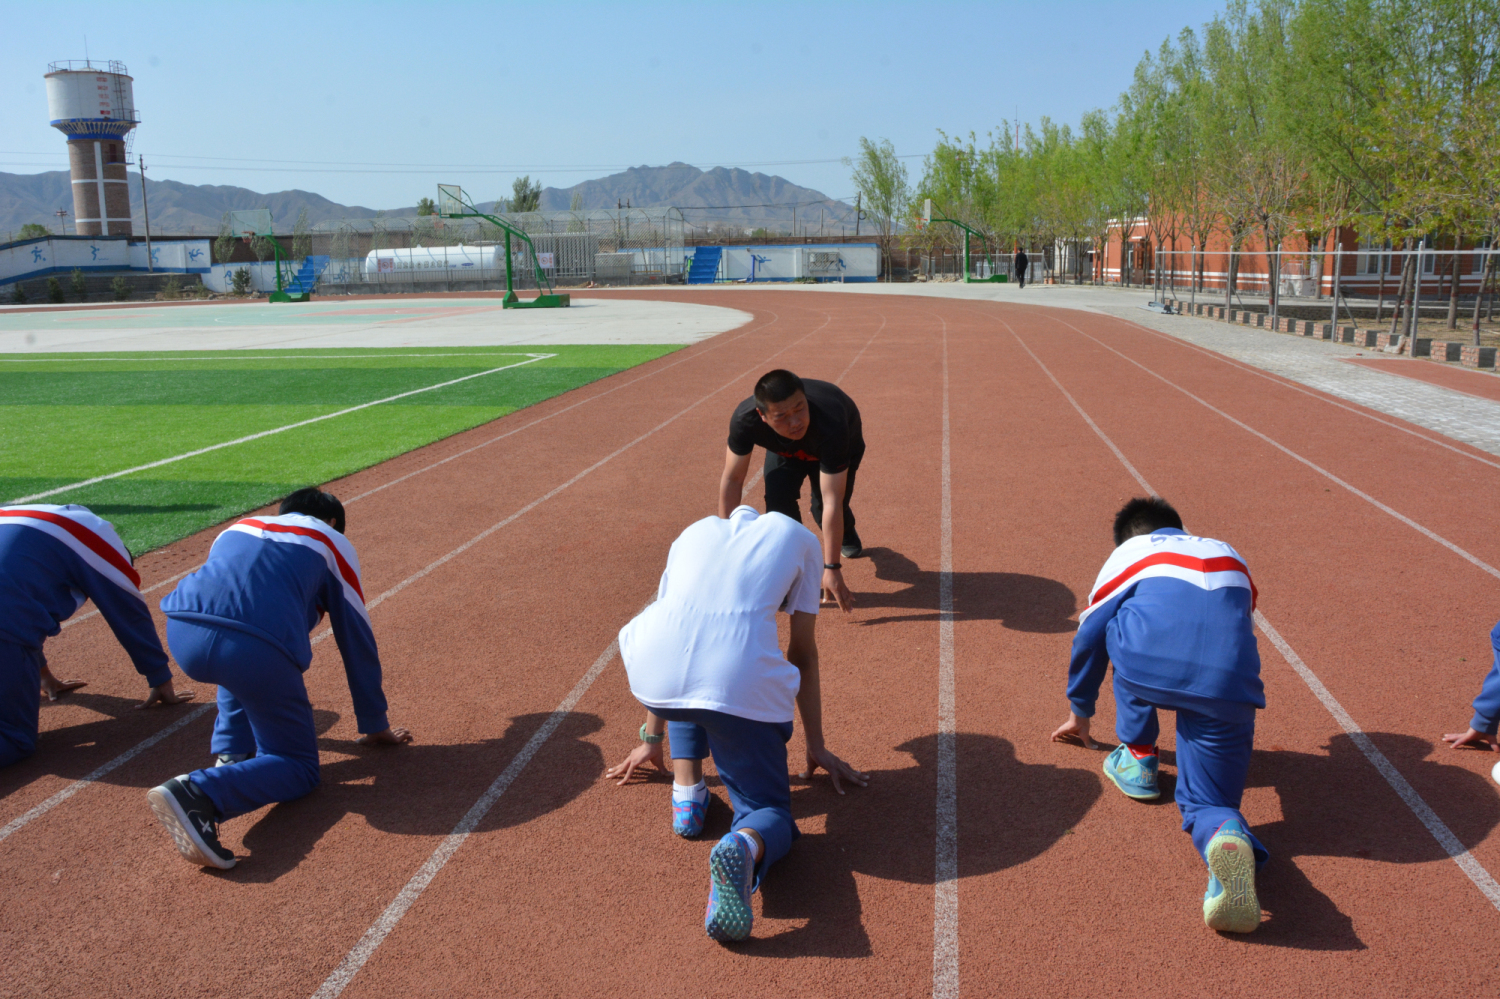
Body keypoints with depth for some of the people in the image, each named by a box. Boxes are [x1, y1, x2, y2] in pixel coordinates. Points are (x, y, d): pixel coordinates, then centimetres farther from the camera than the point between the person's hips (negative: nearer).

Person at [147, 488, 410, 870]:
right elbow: (358, 643, 25)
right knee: (299, 769, 11)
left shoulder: (240, 527, 36)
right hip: (257, 649, -5)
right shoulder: (332, 542, 24)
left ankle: (230, 754, 25)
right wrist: (375, 727, 35)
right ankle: (198, 793, -16)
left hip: (181, 634, 6)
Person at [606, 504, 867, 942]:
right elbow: (803, 654, 27)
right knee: (770, 810, 15)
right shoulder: (797, 536, 27)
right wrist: (816, 746, 37)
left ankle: (686, 791, 26)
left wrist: (652, 737, 50)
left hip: (654, 668, 3)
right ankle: (745, 846, -21)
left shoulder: (695, 532, 33)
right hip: (739, 683, -3)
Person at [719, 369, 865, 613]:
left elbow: (831, 503, -45)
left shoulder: (830, 425, -48)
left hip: (842, 445, -2)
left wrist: (832, 568, -43)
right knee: (778, 500, -22)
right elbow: (732, 479, -26)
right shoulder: (745, 419, -40)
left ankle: (848, 538, 30)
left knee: (825, 510, -9)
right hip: (785, 450, 2)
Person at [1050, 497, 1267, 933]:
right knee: (1206, 801, 12)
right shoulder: (1228, 554, 38)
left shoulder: (1127, 555, 30)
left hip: (1146, 670, -2)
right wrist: (1238, 727, 65)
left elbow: (1088, 638, 37)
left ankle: (1137, 759, 32)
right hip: (1228, 687, 2)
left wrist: (1081, 713, 53)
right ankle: (1227, 834, -24)